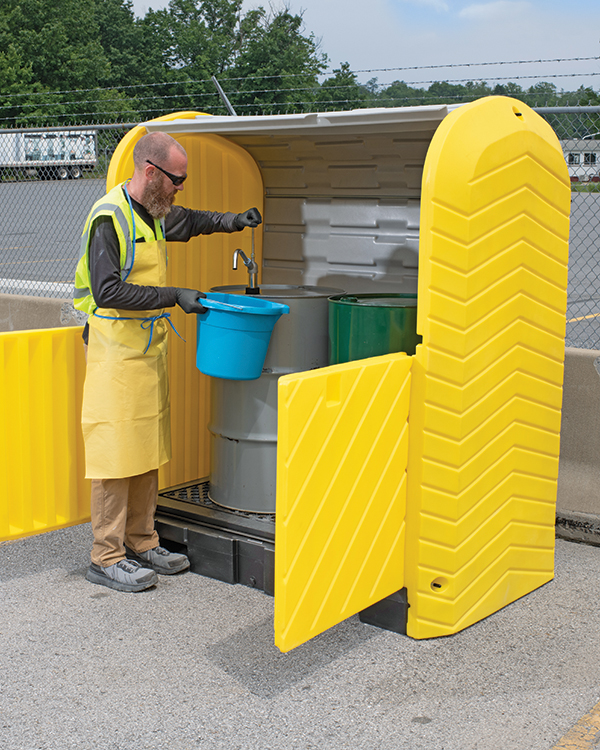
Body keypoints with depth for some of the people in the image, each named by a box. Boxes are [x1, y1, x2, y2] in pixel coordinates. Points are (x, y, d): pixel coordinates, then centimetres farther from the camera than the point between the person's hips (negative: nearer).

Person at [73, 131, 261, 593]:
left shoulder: (153, 215, 11)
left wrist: (232, 221, 19)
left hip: (149, 351, 9)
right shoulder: (109, 218, -16)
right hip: (116, 355, -9)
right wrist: (174, 296, -25)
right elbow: (108, 292, -24)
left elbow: (187, 222, 34)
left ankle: (141, 543, 24)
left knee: (147, 454, 13)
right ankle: (107, 559, 6)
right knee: (116, 454, -4)